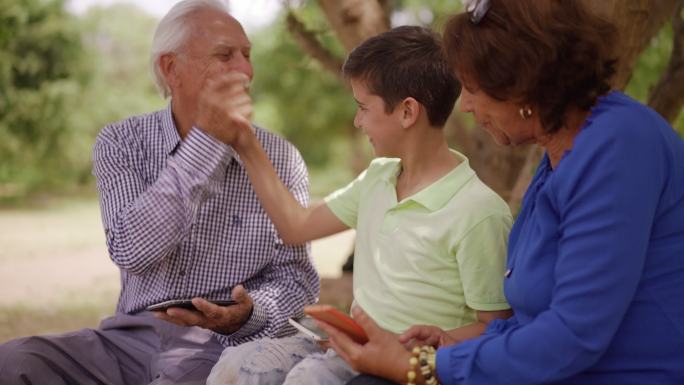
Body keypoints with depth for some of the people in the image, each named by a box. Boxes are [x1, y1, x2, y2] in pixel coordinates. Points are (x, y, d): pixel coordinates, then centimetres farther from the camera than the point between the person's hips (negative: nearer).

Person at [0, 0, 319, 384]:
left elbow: (295, 276, 1)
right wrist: (206, 139, -22)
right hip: (131, 336, 3)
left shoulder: (281, 159, 0)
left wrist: (248, 314, -23)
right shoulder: (120, 142, 1)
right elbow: (131, 250, -16)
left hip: (223, 347, -2)